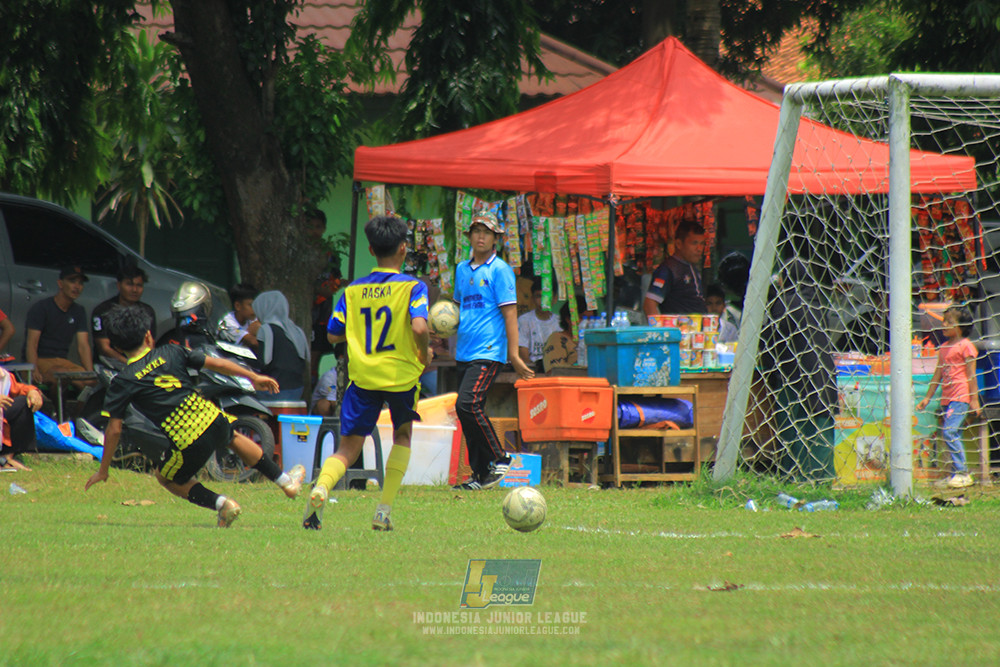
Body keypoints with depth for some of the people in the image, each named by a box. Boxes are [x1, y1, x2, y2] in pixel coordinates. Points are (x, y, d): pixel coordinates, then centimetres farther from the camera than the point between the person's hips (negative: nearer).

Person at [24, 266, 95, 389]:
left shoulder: (79, 312, 15)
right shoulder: (41, 308, -4)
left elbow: (83, 346, 5)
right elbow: (31, 344, -14)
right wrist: (34, 372, -31)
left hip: (62, 361, 5)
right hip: (40, 361, -5)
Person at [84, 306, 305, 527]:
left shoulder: (123, 382, -1)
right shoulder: (171, 352, 7)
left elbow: (114, 430, -2)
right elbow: (215, 364, 10)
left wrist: (103, 470, 7)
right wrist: (254, 378, 21)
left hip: (187, 442, -4)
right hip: (212, 418, 4)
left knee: (166, 478, 24)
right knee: (233, 437, 37)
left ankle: (221, 503, 5)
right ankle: (285, 481, 45)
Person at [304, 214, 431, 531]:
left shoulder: (353, 291, 6)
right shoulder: (412, 287, -5)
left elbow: (333, 334, 8)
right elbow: (419, 327, -21)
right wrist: (425, 353, -1)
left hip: (362, 376, 2)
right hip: (401, 374, -2)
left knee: (348, 449, 4)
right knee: (403, 435, 23)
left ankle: (322, 486, -30)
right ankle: (384, 511, 14)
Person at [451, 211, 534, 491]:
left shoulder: (499, 270, -4)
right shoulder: (463, 269, 16)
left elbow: (510, 313, -8)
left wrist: (514, 355, -13)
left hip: (489, 352, -7)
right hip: (464, 352, 7)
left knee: (468, 404, -20)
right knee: (468, 410, 7)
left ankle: (499, 459, -7)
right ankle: (480, 474, 13)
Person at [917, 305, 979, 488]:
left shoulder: (966, 346, -6)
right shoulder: (944, 347, 17)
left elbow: (971, 374, -8)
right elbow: (938, 375, 23)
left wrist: (974, 399, -10)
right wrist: (928, 397, 23)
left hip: (961, 397, -8)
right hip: (947, 397, 8)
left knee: (949, 431, -18)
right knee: (952, 434, 7)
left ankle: (961, 472, -16)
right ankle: (958, 473, 11)